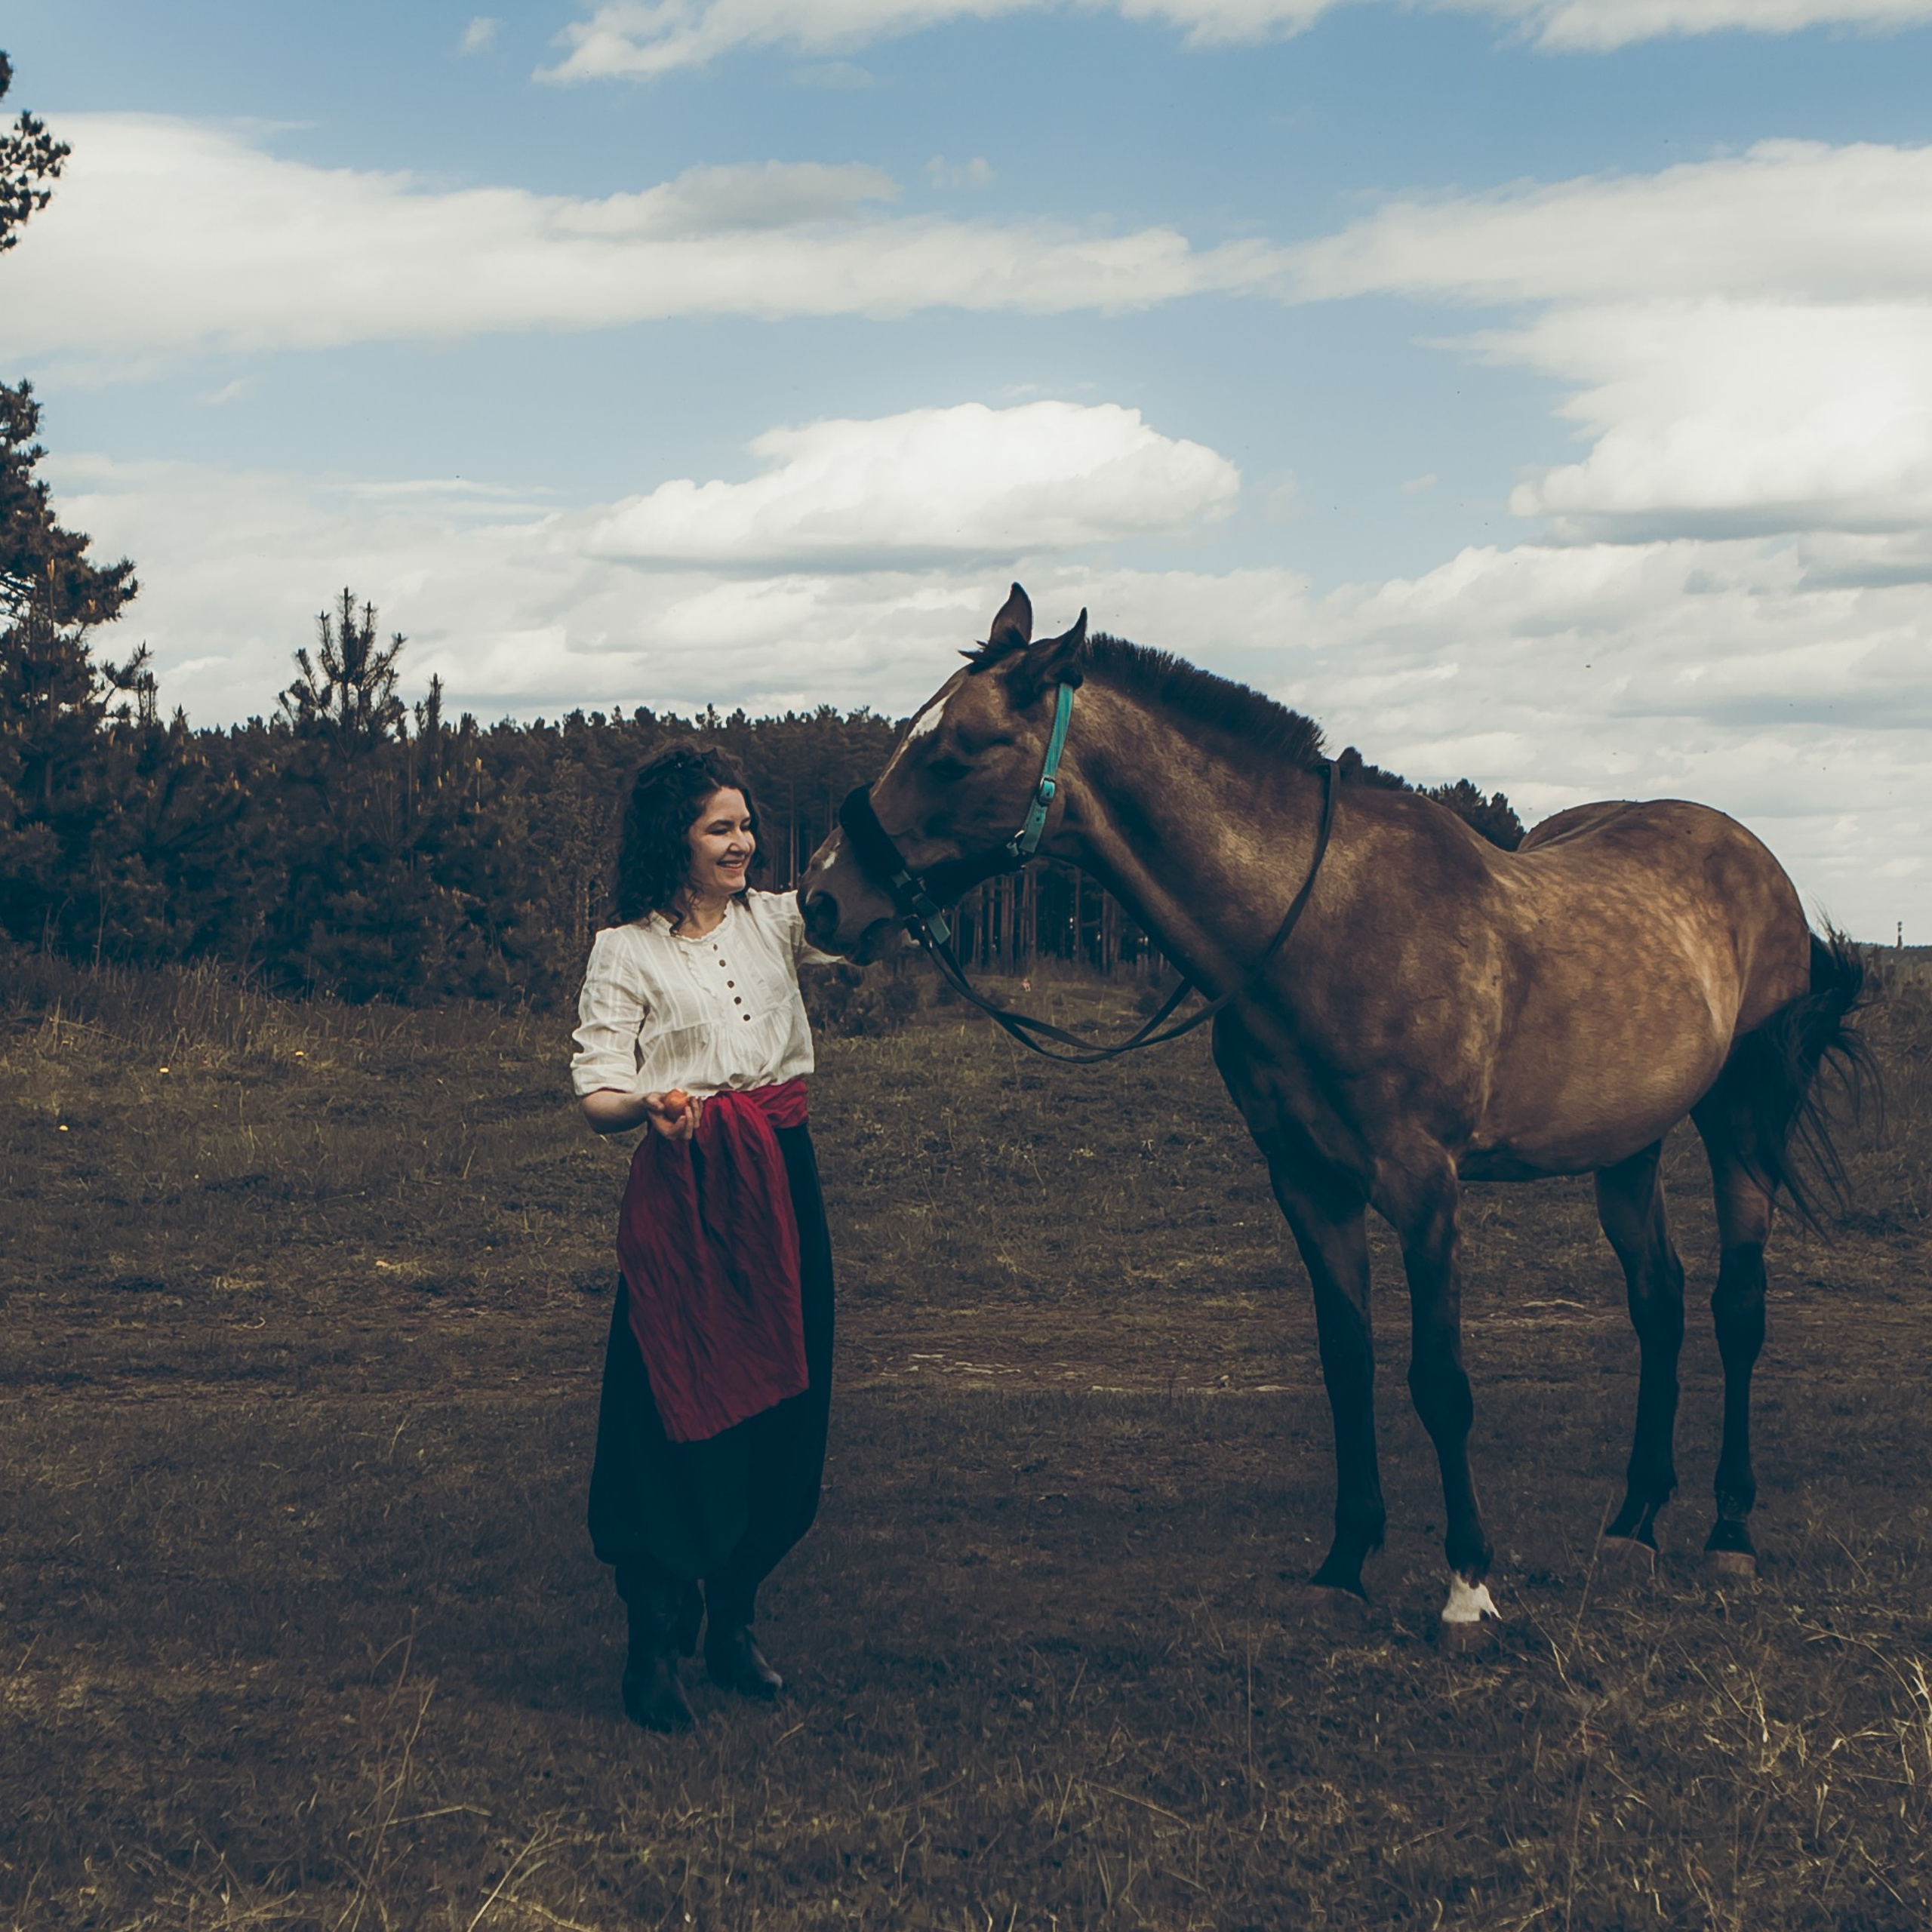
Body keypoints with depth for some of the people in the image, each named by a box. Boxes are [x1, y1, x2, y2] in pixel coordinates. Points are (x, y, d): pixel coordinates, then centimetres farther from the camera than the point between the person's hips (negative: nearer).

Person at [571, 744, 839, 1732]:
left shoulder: (776, 921, 10)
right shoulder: (627, 952, -2)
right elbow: (597, 1095, -7)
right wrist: (647, 1106, -29)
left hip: (783, 1178, 5)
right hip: (684, 1188, -5)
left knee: (785, 1403, 7)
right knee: (679, 1405, -6)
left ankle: (733, 1617, 22)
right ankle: (653, 1640, 3)